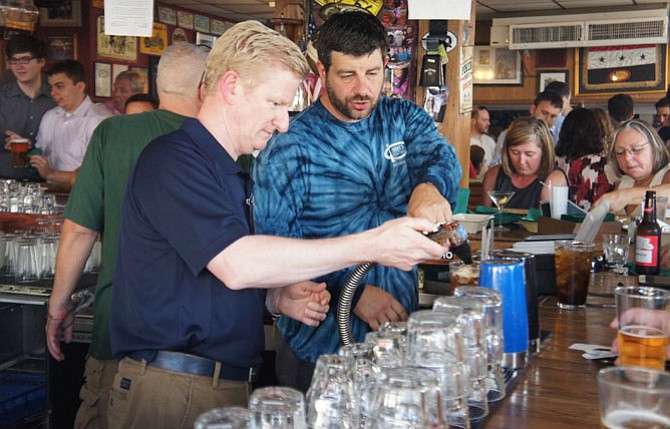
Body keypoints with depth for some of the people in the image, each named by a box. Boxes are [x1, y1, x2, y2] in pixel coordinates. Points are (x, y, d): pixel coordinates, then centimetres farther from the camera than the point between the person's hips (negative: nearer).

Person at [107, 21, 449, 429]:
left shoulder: (238, 177, 17)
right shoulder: (172, 159, -14)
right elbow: (236, 265, -26)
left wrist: (280, 297, 1)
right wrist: (372, 245, -24)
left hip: (235, 386, 8)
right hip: (171, 392, -8)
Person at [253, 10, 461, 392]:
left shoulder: (405, 119, 4)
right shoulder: (288, 146, -10)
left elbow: (441, 154, -16)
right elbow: (273, 241, -15)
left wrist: (430, 186, -41)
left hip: (400, 329, 4)